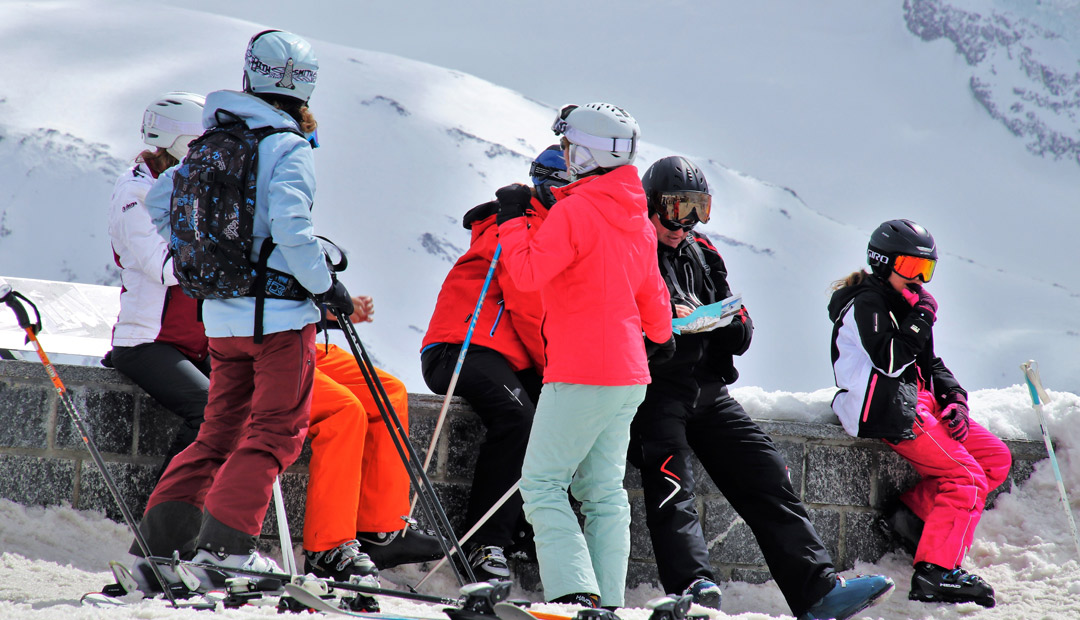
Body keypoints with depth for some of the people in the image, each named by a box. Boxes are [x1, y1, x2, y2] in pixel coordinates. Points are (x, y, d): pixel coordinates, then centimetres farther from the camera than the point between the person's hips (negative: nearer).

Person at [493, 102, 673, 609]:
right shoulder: (637, 220, 12)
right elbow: (651, 291, 24)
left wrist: (512, 220, -4)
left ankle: (574, 591, -16)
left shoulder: (575, 211, -14)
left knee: (542, 484, -4)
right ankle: (606, 600, 7)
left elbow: (528, 273, -19)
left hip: (580, 376, -8)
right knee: (604, 490, 11)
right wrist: (660, 336, 43)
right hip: (629, 376, 8)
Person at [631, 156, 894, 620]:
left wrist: (733, 322, -3)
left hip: (709, 390, 6)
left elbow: (740, 339, 21)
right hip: (652, 388, -6)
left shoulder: (703, 256, 23)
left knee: (766, 475, -6)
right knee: (671, 480, -26)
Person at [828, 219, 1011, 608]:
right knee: (968, 479, -18)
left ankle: (912, 511, -2)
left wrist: (954, 398, 6)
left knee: (997, 458, 3)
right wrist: (922, 318, -16)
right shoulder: (866, 304, -9)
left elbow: (929, 363, 23)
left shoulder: (904, 304, 20)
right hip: (892, 413, -10)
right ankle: (935, 572, -24)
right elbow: (891, 361, -23)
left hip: (921, 404, 10)